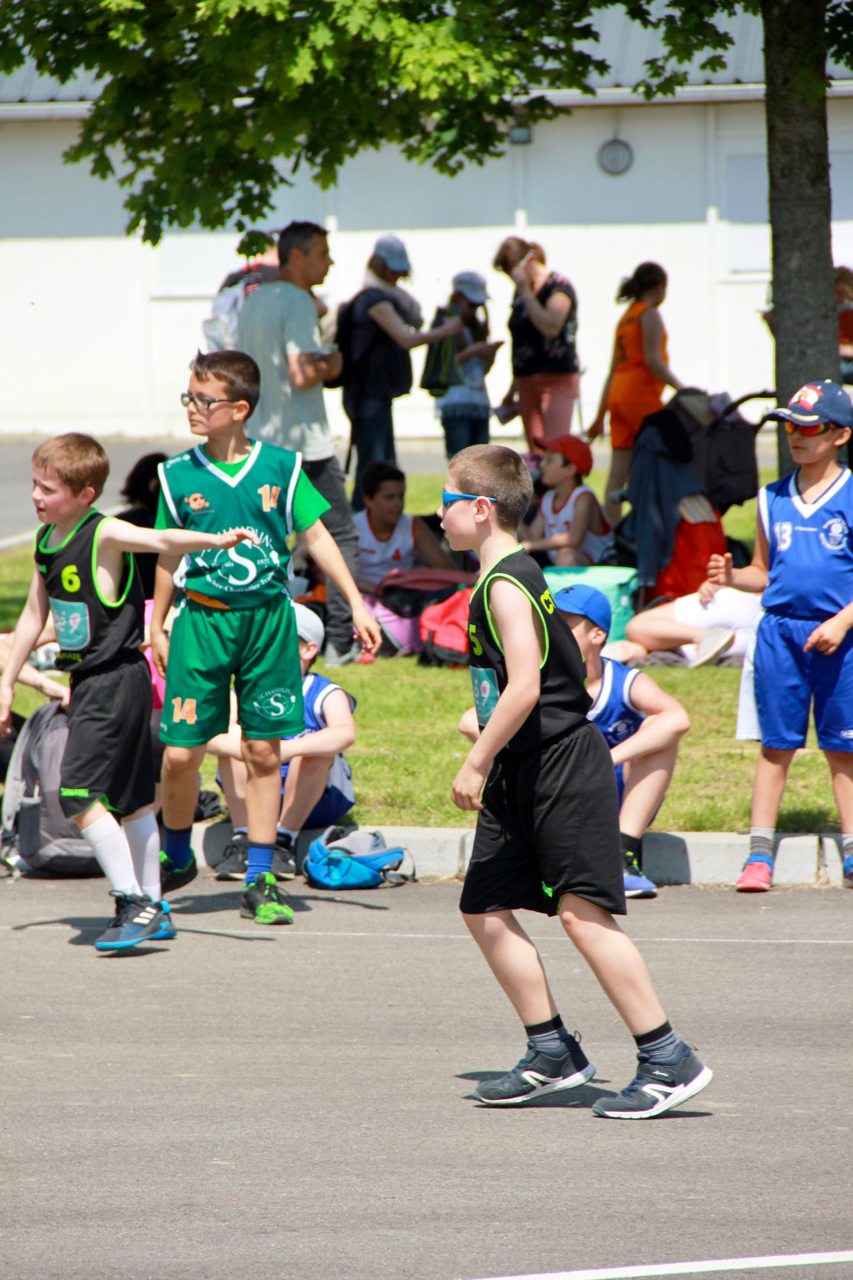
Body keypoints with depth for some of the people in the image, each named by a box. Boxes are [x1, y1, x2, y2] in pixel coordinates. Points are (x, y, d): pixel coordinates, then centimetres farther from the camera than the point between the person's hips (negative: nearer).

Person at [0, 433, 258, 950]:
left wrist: (215, 540, -51)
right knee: (130, 799, 16)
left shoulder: (105, 535, -16)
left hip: (116, 681, -9)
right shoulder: (46, 540, 8)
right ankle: (153, 910, 24)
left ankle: (136, 906, -10)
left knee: (81, 796, -15)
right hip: (89, 682, 9)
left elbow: (161, 540, -33)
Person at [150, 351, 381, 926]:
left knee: (263, 752, 2)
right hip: (202, 620, 0)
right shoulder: (179, 475, 1)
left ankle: (261, 881, 10)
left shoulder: (280, 468, 0)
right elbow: (170, 556, 11)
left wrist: (357, 604, 4)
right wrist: (158, 628, 14)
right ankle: (176, 858, 20)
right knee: (181, 754, -5)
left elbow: (317, 536, 7)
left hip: (268, 619, 0)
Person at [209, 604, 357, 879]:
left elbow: (345, 733, -37)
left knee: (313, 746, -30)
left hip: (318, 802, -2)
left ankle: (284, 842, -22)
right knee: (233, 738, -21)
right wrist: (235, 745, -45)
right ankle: (242, 841, -20)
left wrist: (287, 750, -51)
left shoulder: (325, 695, -13)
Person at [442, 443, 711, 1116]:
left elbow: (524, 688, -24)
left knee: (581, 913, -13)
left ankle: (668, 1060, -11)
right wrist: (489, 763, 23)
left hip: (562, 770, -10)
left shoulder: (505, 585, -15)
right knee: (486, 911, 8)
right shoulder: (510, 577, 15)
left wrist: (477, 762, -18)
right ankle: (552, 1053, 14)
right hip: (522, 779, 10)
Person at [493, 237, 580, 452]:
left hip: (558, 380, -8)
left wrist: (526, 292, -21)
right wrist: (513, 388, 26)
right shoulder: (520, 292, 14)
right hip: (528, 381, 8)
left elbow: (551, 327, -27)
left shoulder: (558, 287, -9)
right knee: (536, 454, 3)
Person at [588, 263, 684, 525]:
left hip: (618, 394, 8)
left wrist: (600, 416, 21)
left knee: (618, 472, 1)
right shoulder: (649, 314, -4)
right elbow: (652, 359, -16)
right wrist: (680, 388, -17)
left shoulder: (625, 318, 20)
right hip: (641, 393, -8)